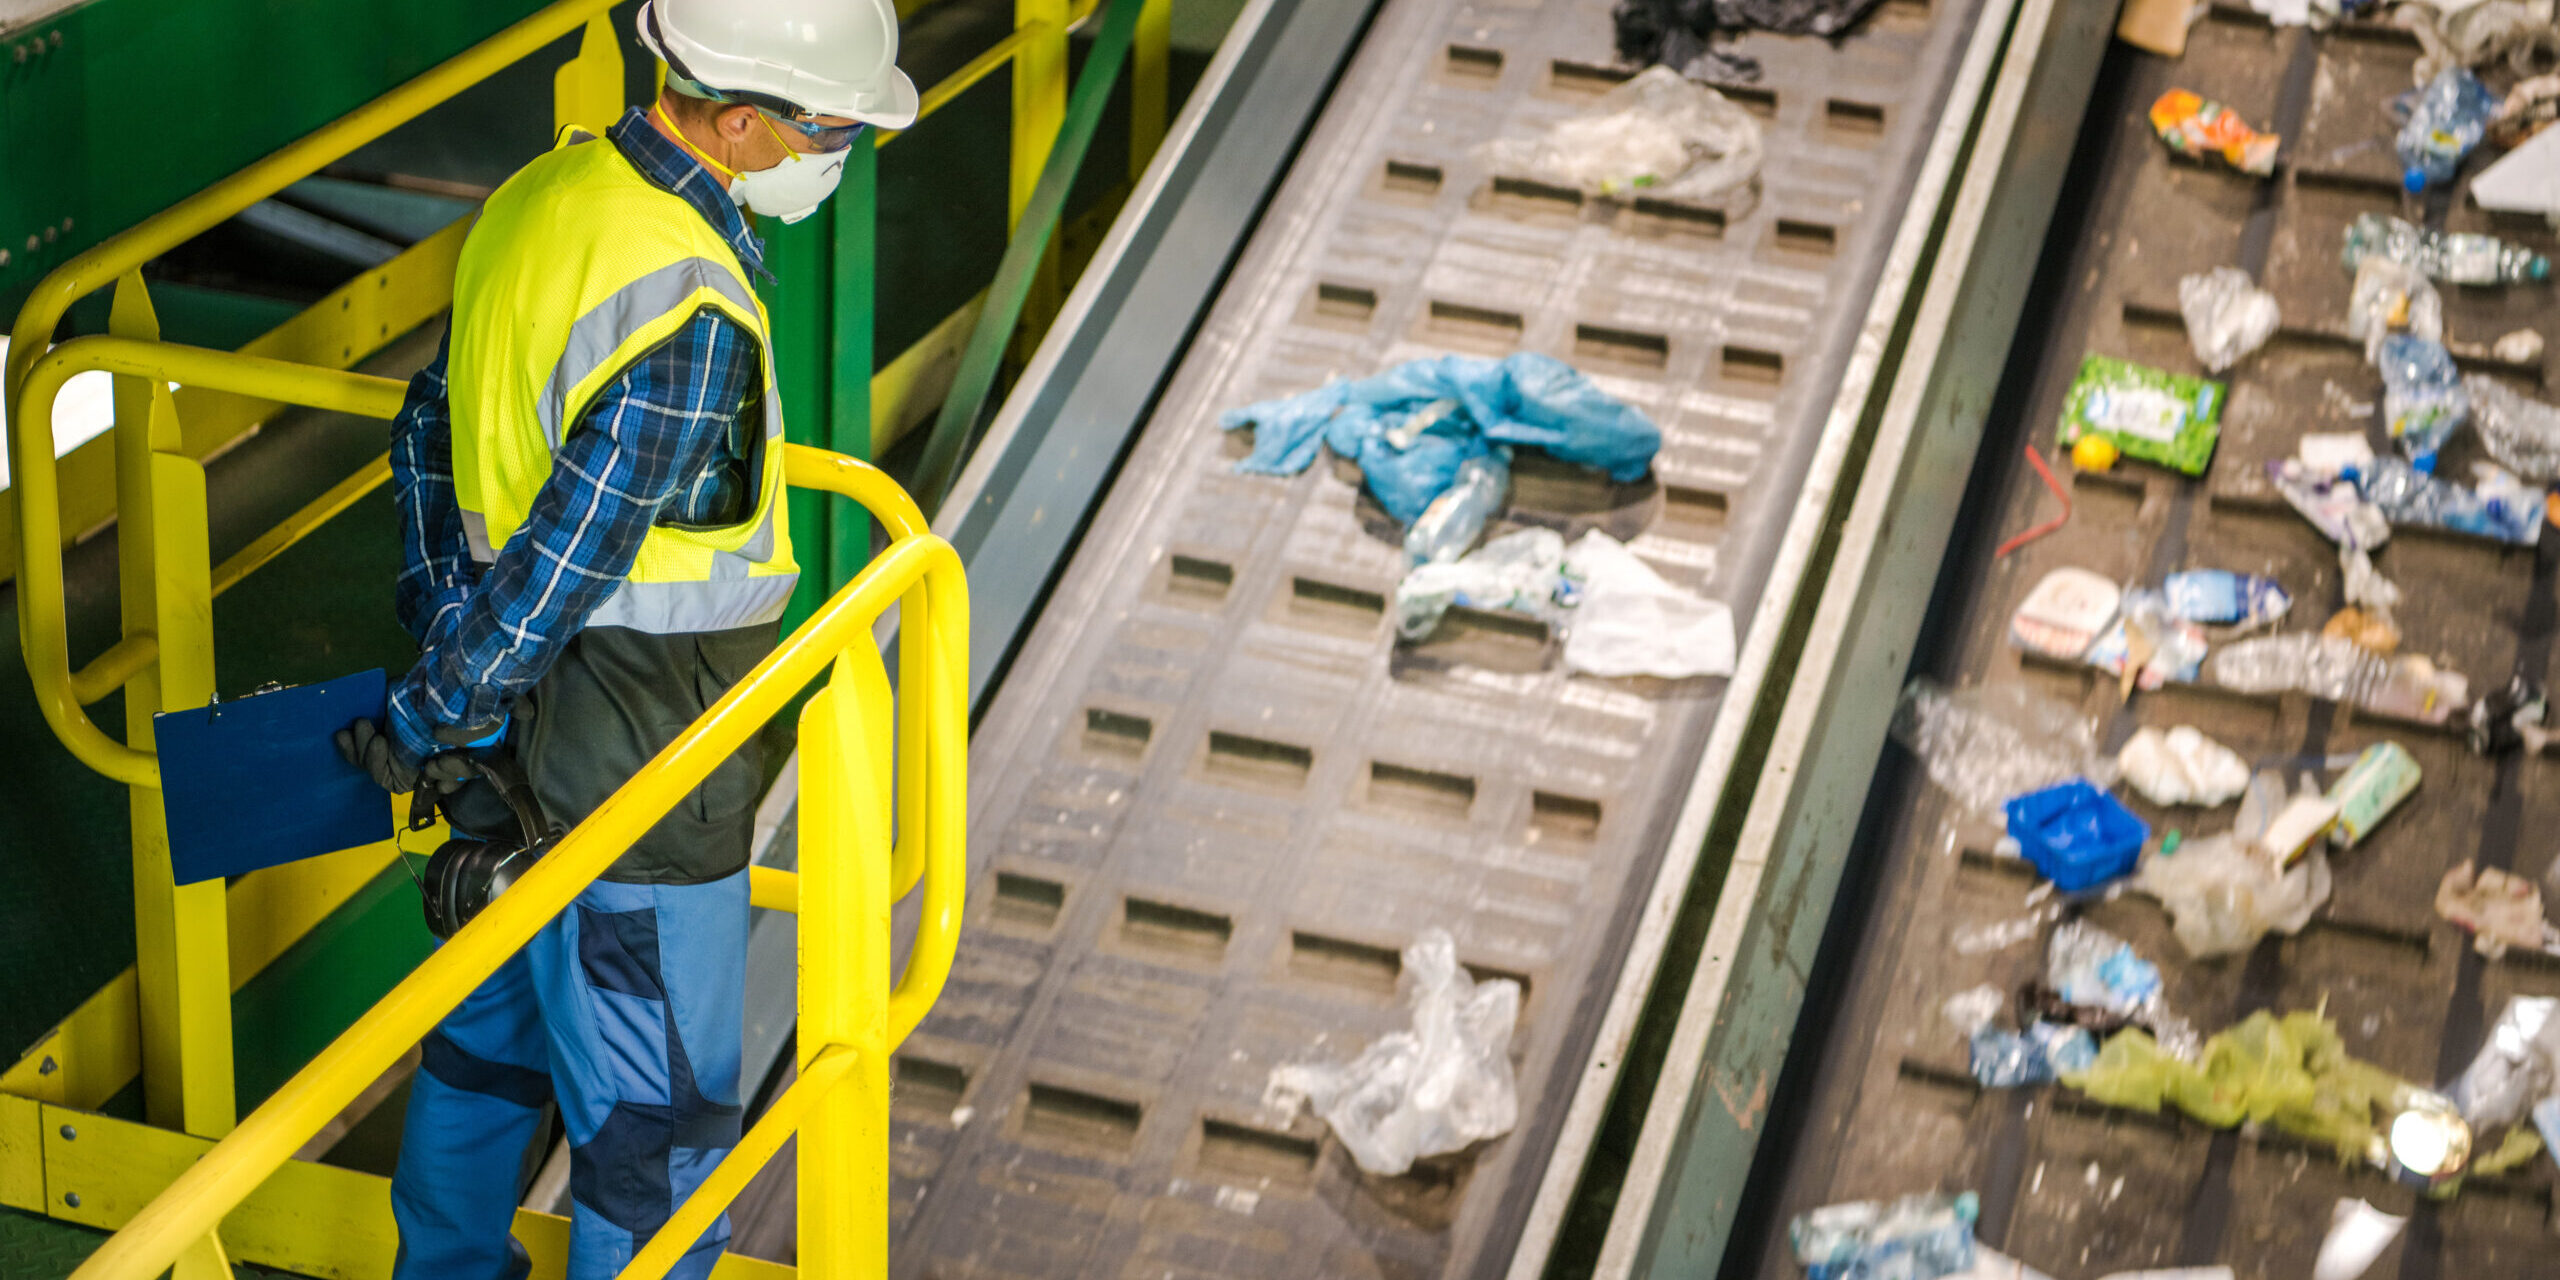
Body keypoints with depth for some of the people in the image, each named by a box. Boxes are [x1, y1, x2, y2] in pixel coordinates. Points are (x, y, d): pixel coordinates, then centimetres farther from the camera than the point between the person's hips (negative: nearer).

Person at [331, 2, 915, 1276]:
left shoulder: (540, 196, -1)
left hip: (519, 727, 9)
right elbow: (565, 566, -25)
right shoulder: (691, 320, -29)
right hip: (632, 784, -9)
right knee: (658, 1116, 7)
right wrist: (429, 722, -11)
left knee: (493, 1025, 28)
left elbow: (430, 433, 10)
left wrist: (446, 634, 13)